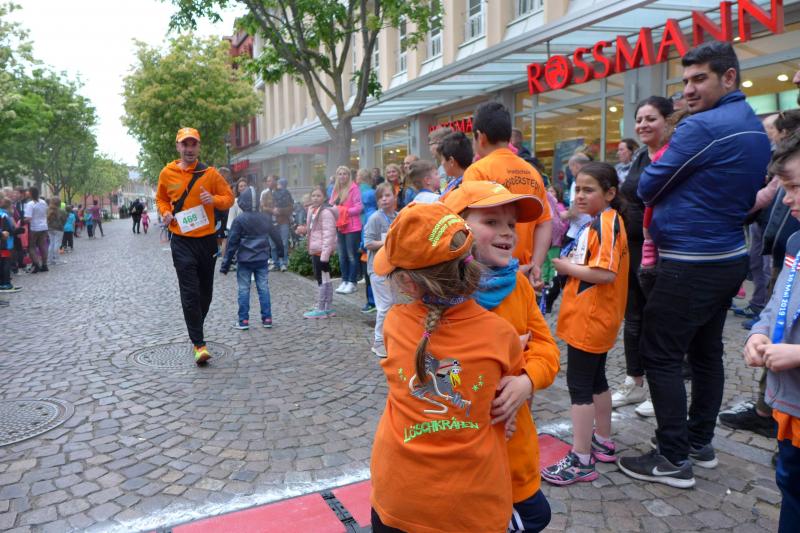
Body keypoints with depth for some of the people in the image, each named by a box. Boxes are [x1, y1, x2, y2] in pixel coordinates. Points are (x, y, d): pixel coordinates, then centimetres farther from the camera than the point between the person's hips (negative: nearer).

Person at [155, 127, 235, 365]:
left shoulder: (210, 173, -1)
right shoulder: (167, 173, 2)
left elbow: (229, 198, 5)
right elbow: (161, 198, 18)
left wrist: (214, 199, -16)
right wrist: (165, 212, -3)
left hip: (207, 240, 1)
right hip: (181, 241, -1)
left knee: (205, 292, 12)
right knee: (190, 293, -9)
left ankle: (196, 332, 35)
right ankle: (199, 344, -5)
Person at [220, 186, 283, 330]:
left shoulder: (239, 220, -10)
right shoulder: (266, 218, 1)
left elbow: (232, 243, -8)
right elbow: (276, 235, 13)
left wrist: (225, 264, -3)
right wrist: (281, 251, 30)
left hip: (244, 260, -3)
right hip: (262, 259, 3)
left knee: (244, 289, 4)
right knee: (263, 288, 9)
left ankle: (243, 320, 5)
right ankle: (267, 318, 11)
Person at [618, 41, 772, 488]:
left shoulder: (702, 127, -18)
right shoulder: (757, 130, 12)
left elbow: (647, 187, -12)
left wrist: (665, 192, 10)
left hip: (691, 264, -9)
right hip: (730, 257, 10)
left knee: (661, 356, -2)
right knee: (706, 352, 17)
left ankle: (674, 459, 5)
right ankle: (700, 443, 29)